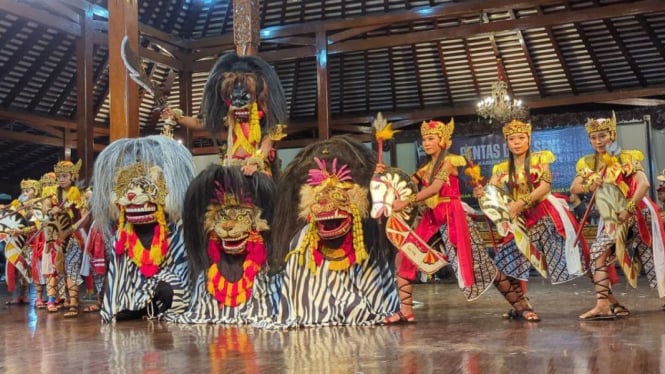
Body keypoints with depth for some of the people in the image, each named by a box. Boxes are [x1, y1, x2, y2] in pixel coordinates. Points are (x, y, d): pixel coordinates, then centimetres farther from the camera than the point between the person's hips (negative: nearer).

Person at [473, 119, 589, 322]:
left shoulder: (540, 158, 4)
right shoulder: (501, 169, 10)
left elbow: (545, 185, -10)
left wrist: (522, 203, -23)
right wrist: (480, 193, -26)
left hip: (546, 215, -3)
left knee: (565, 255, -14)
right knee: (501, 268, -6)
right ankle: (522, 307, 10)